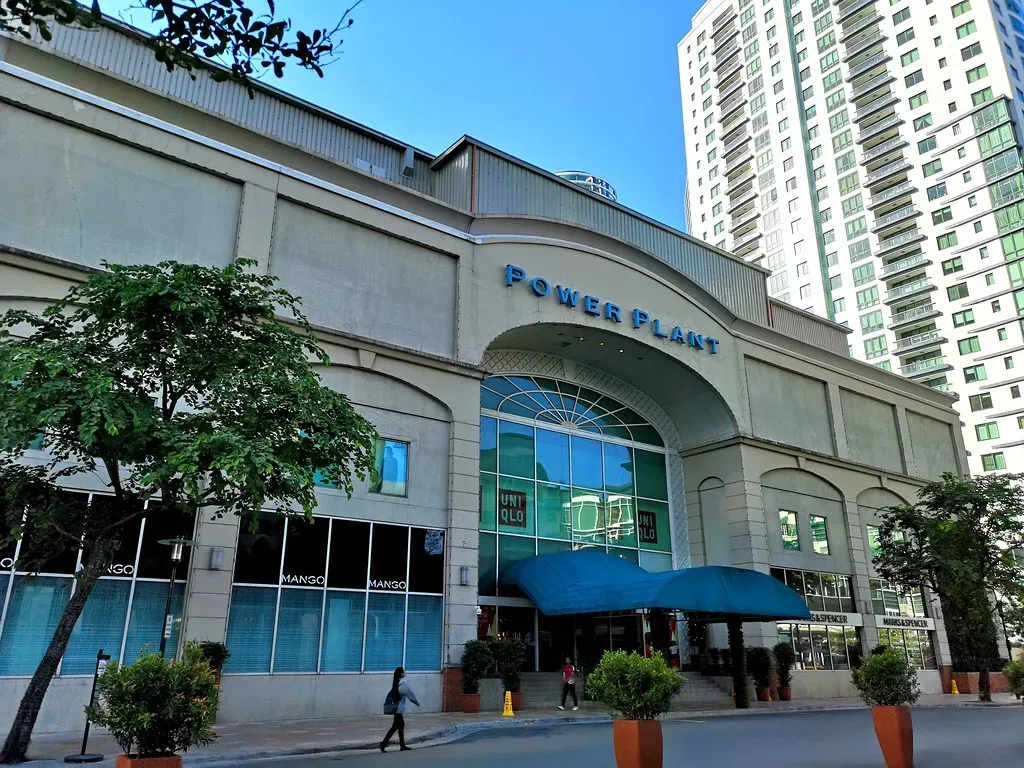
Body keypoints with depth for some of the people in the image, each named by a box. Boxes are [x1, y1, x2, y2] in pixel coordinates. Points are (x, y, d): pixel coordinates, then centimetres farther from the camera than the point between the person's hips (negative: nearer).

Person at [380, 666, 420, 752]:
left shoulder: (395, 682, 7)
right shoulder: (403, 683, -15)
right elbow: (410, 694, -8)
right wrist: (417, 702, 8)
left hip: (395, 707, 8)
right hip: (399, 708, -8)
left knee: (401, 726, 15)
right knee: (395, 727, -4)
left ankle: (402, 746, 19)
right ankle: (383, 744, -7)